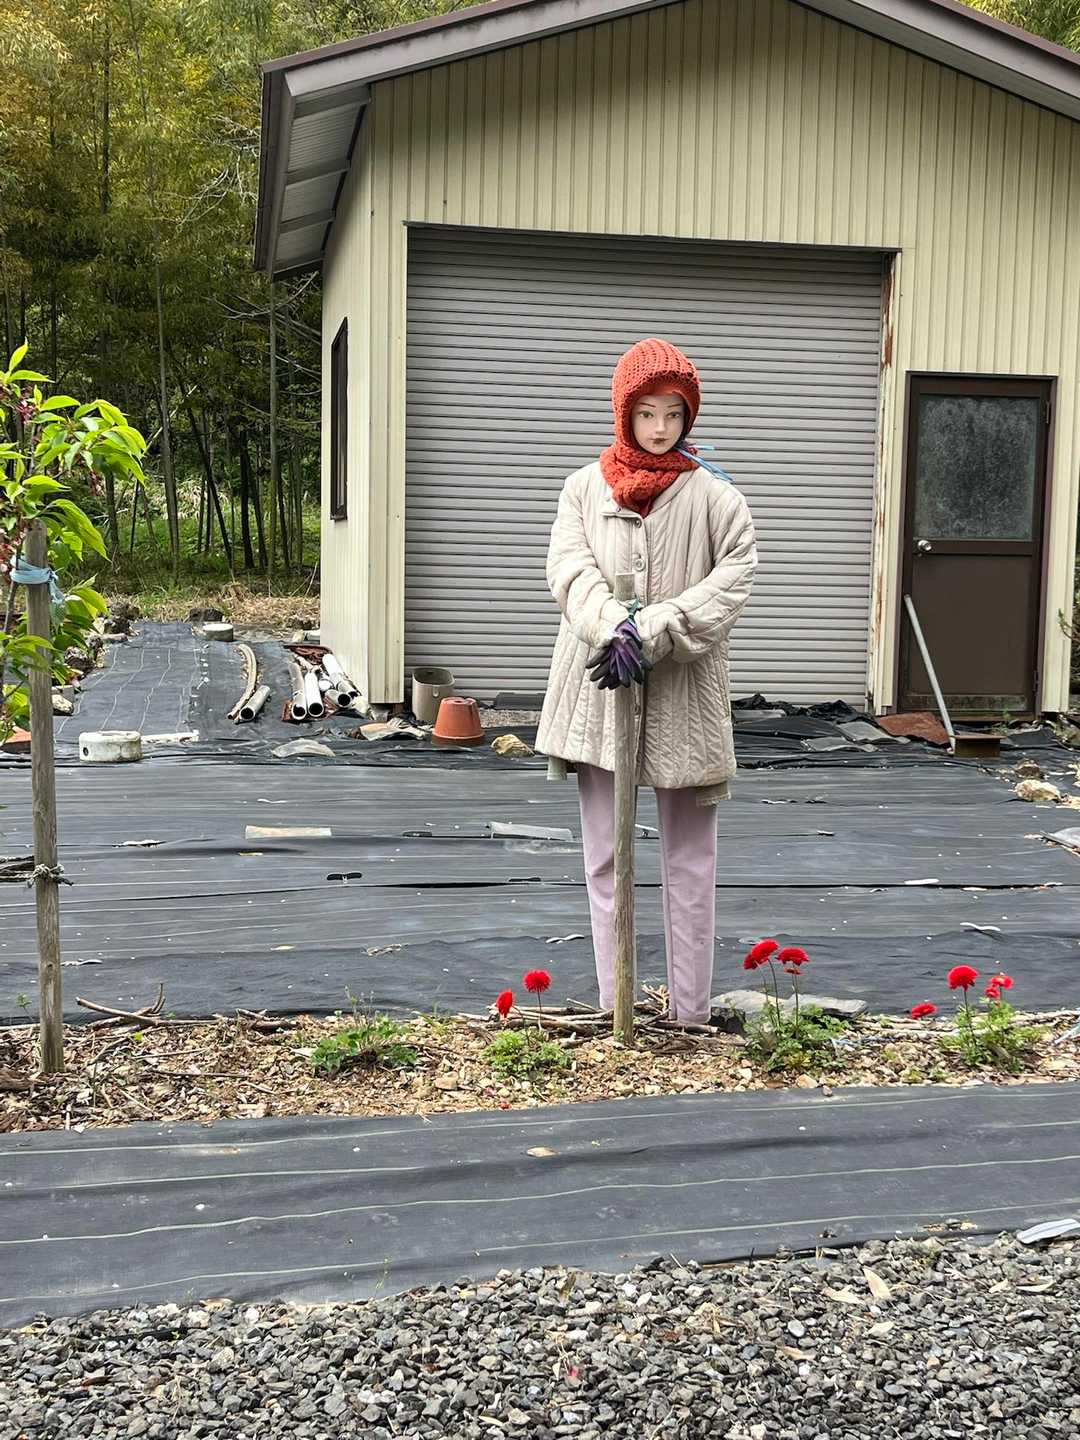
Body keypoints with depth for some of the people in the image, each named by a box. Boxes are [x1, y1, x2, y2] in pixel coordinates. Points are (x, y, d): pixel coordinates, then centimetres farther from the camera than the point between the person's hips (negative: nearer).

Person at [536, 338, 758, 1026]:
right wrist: (614, 629, -24)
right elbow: (570, 569, -6)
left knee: (690, 860, 7)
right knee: (605, 858, 8)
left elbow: (734, 577, -11)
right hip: (599, 692, 2)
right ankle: (614, 1010, 18)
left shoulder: (714, 496, 1)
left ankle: (692, 1014, 15)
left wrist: (652, 633, -20)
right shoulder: (586, 487, 7)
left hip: (682, 698, -2)